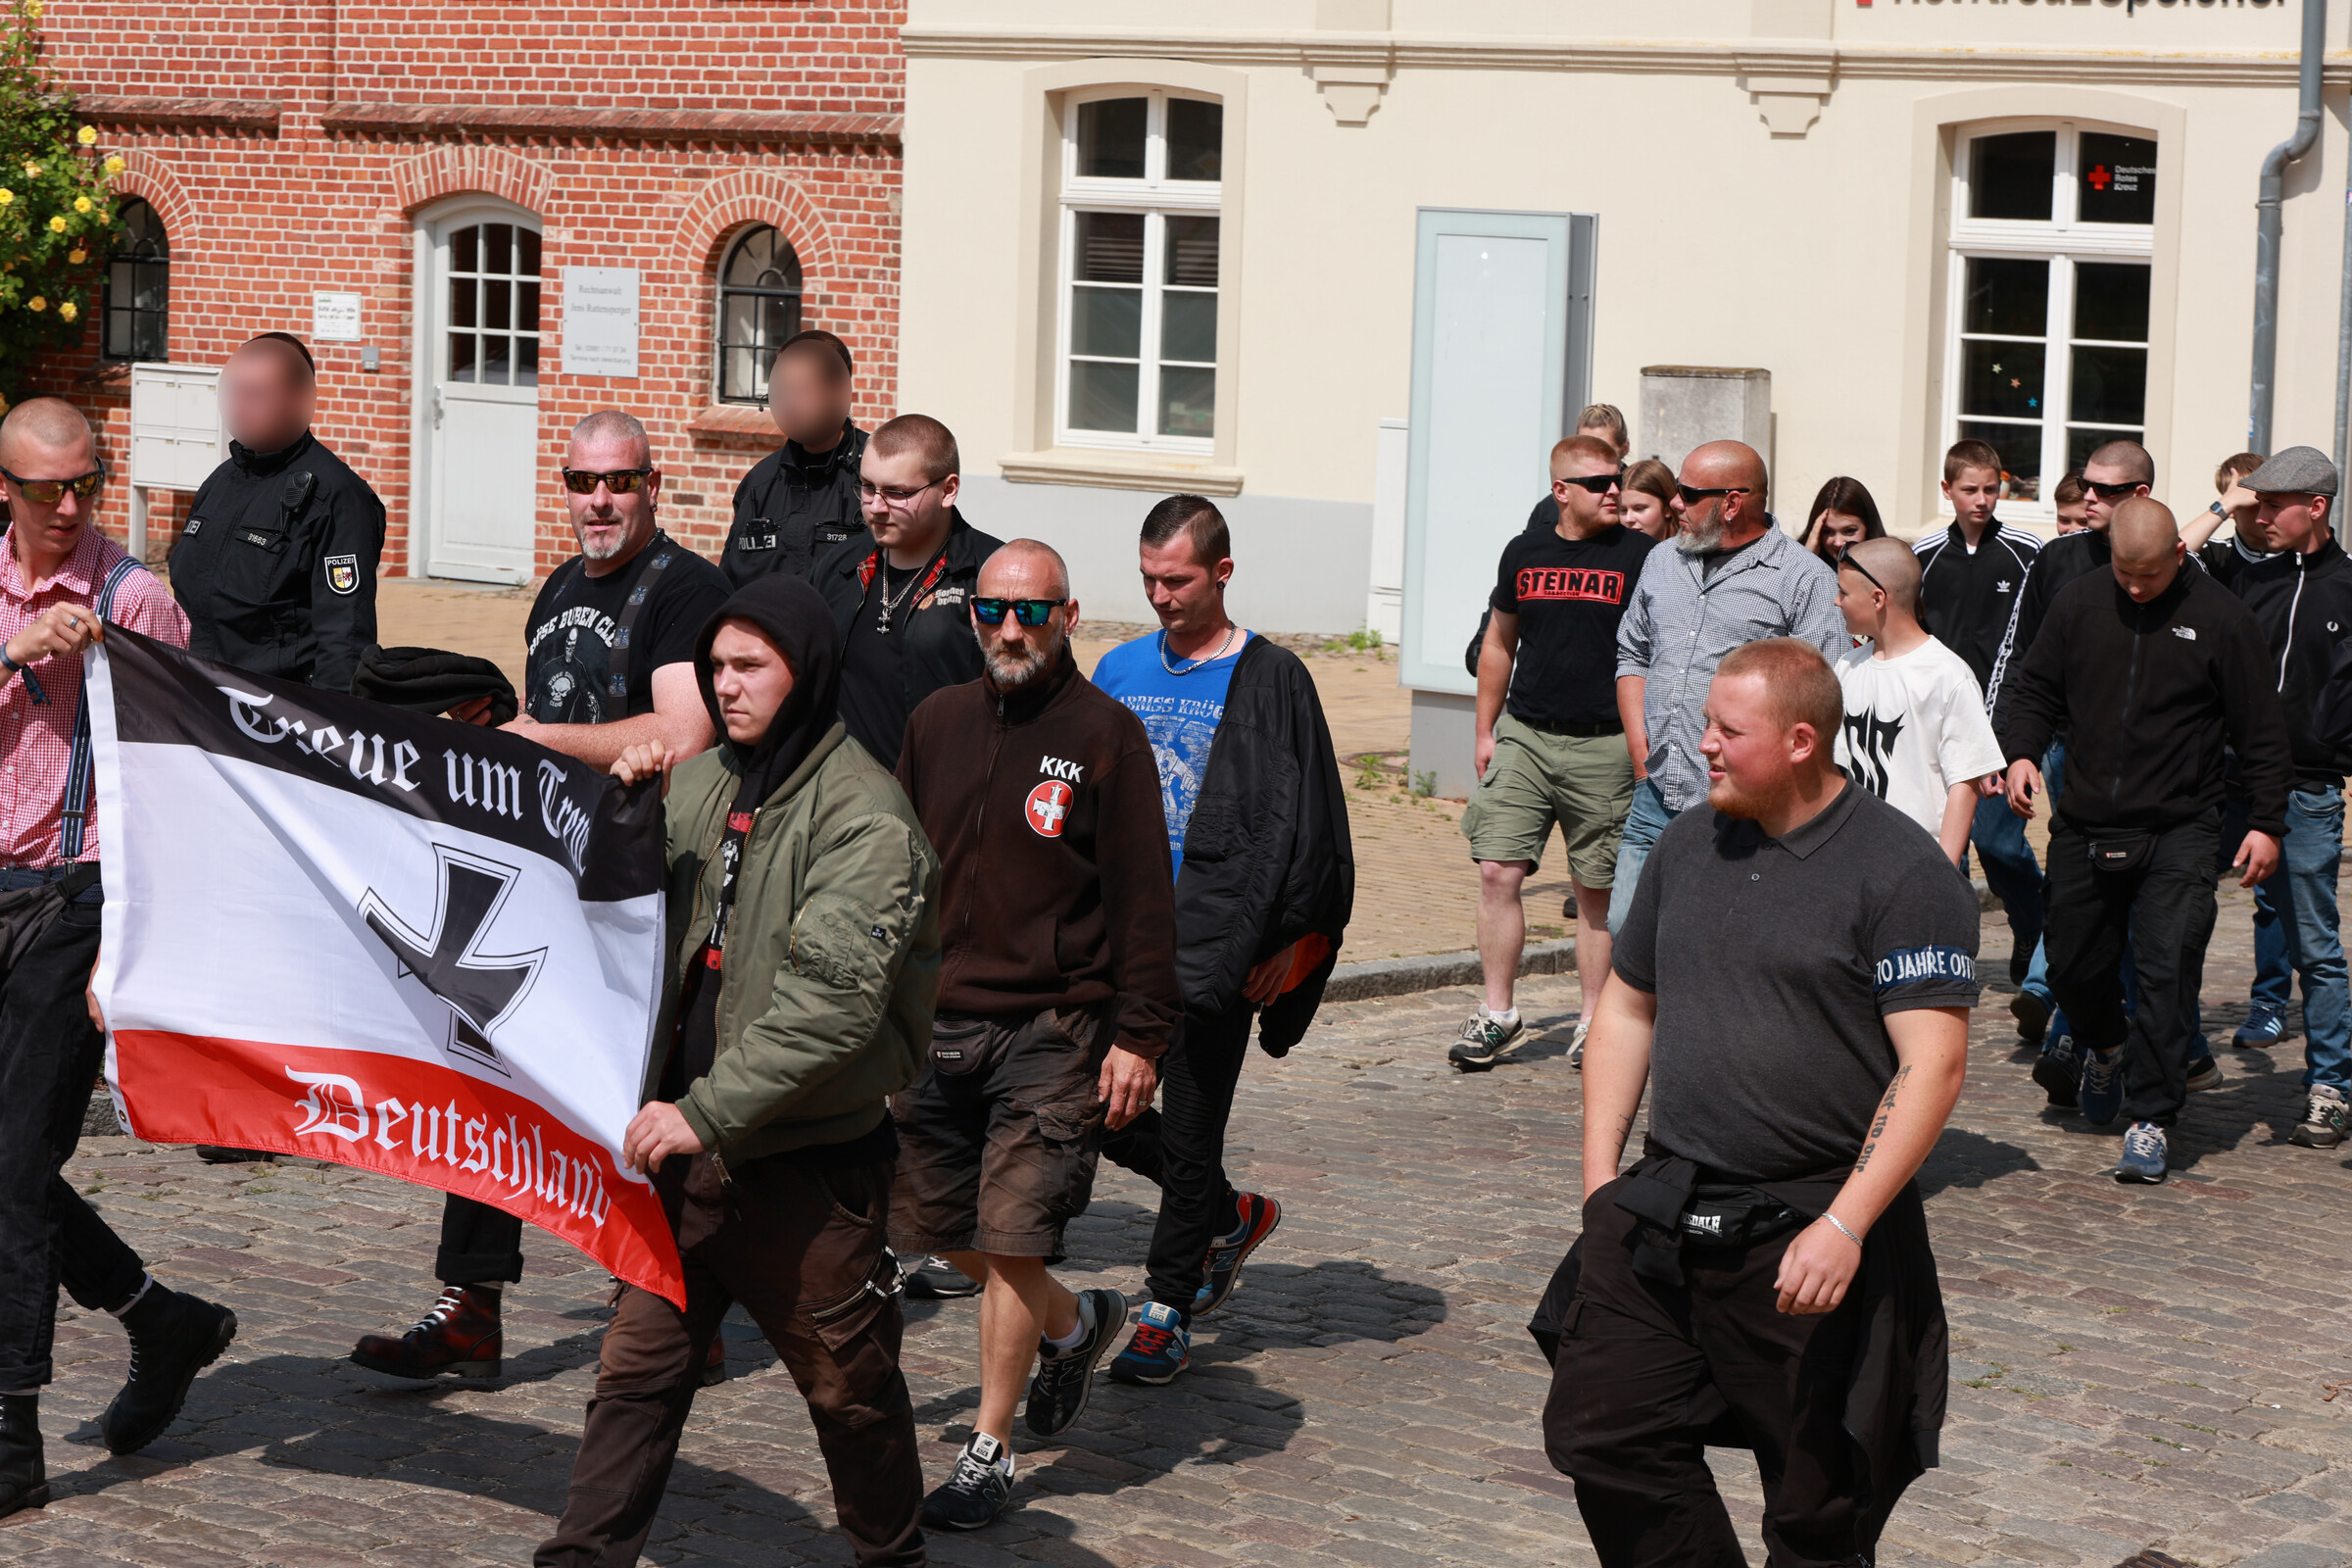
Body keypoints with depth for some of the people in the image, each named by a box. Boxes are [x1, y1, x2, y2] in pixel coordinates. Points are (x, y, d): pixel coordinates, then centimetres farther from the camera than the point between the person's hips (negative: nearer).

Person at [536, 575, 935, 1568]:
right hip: (689, 1147, 6)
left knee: (847, 1384, 10)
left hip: (810, 1160, -6)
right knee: (636, 1369, 6)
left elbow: (832, 999, -24)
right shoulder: (703, 784, 8)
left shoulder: (863, 814, -15)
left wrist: (709, 1109, -27)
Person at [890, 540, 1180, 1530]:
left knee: (1012, 1241, -7)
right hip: (937, 1022, 6)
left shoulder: (1106, 735, -6)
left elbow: (1143, 897, -6)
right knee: (933, 1224, 12)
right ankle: (1075, 1324, 38)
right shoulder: (937, 723, 8)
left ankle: (990, 1451, 6)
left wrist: (1138, 1037, -11)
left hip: (1052, 1031, -6)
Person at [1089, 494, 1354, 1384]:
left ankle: (1167, 1312, 12)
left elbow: (1302, 819, -6)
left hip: (1215, 944, -5)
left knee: (1189, 1133, 0)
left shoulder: (1269, 680, -4)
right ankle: (1229, 1216, 26)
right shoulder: (1121, 670, 12)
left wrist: (1285, 942, -10)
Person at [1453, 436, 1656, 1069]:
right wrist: (1485, 731, 16)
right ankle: (1497, 1016, 4)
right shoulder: (1524, 554, 8)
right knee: (1498, 871, -5)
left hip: (1604, 748, -3)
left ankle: (1593, 1022, 15)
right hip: (1524, 735, 3)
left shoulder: (1640, 555, -2)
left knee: (1595, 889, 3)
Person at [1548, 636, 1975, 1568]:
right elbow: (1627, 1008, 19)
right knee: (1600, 1432, 3)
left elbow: (1933, 1064, -15)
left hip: (1811, 1226, -6)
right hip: (1659, 1210, 6)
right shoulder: (1689, 846, 10)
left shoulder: (1899, 869, -10)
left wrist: (1844, 1225, -21)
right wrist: (1600, 1175, 11)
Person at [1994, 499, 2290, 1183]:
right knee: (2073, 966, 11)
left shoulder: (2220, 618, -4)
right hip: (2084, 827, 3)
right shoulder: (2077, 605, 3)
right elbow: (2032, 689, 12)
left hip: (2178, 831, -3)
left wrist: (2266, 822, -2)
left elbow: (2260, 730, 0)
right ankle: (2105, 1050, 43)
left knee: (2165, 972, -11)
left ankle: (2150, 1120, -4)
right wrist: (2021, 750, -7)